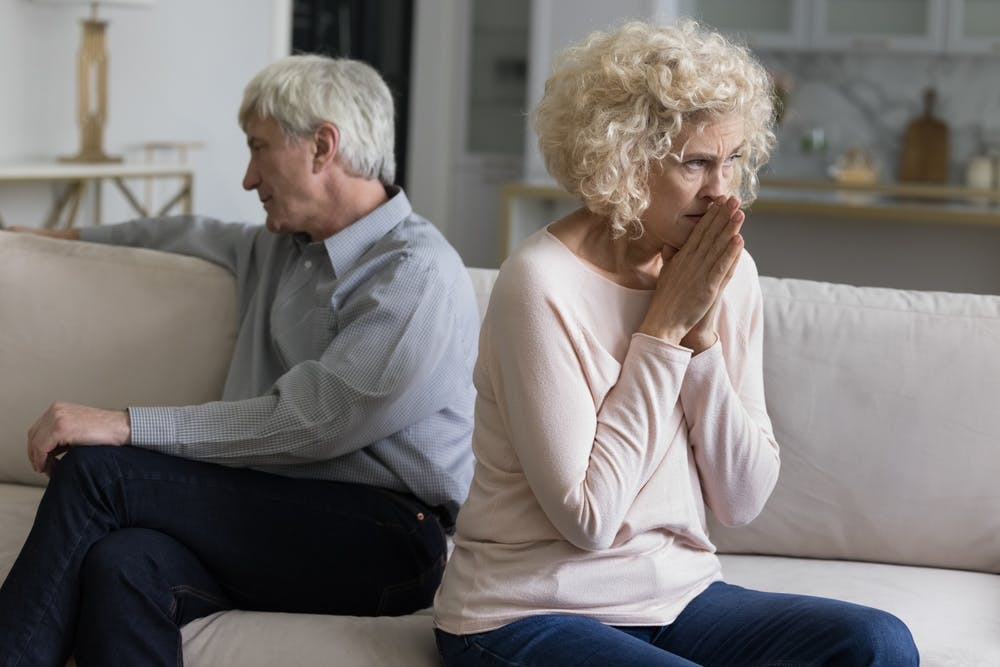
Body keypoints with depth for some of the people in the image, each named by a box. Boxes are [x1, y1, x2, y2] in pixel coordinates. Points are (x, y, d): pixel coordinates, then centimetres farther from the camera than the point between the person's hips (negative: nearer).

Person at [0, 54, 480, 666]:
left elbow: (306, 422, -19)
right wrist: (69, 238, 46)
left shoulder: (420, 273, -10)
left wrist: (127, 426, -19)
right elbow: (199, 235, 39)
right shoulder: (284, 247, 17)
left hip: (384, 537, -6)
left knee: (96, 471, -20)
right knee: (123, 565, -29)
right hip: (284, 519, 7)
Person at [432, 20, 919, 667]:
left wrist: (702, 332, -11)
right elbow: (587, 517, -18)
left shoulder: (729, 274, 2)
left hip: (678, 596, 6)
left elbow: (741, 501, 1)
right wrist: (665, 327, -17)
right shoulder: (544, 284, -16)